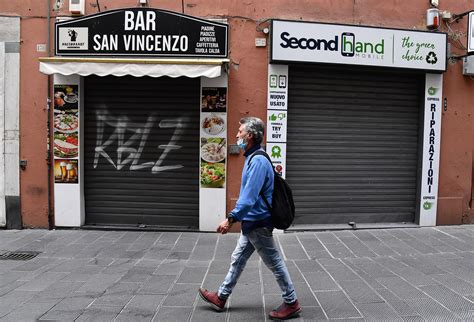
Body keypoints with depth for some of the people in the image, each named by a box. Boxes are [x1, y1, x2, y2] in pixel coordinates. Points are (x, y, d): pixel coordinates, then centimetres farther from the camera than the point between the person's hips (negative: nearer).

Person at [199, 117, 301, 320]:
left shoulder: (258, 161, -22)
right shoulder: (252, 158, 9)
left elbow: (249, 196, -28)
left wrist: (230, 219, -27)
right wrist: (238, 217, 22)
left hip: (258, 223, -10)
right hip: (252, 222, 10)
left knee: (274, 263, 4)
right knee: (237, 260, 18)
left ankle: (292, 303, 21)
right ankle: (221, 297, 32)